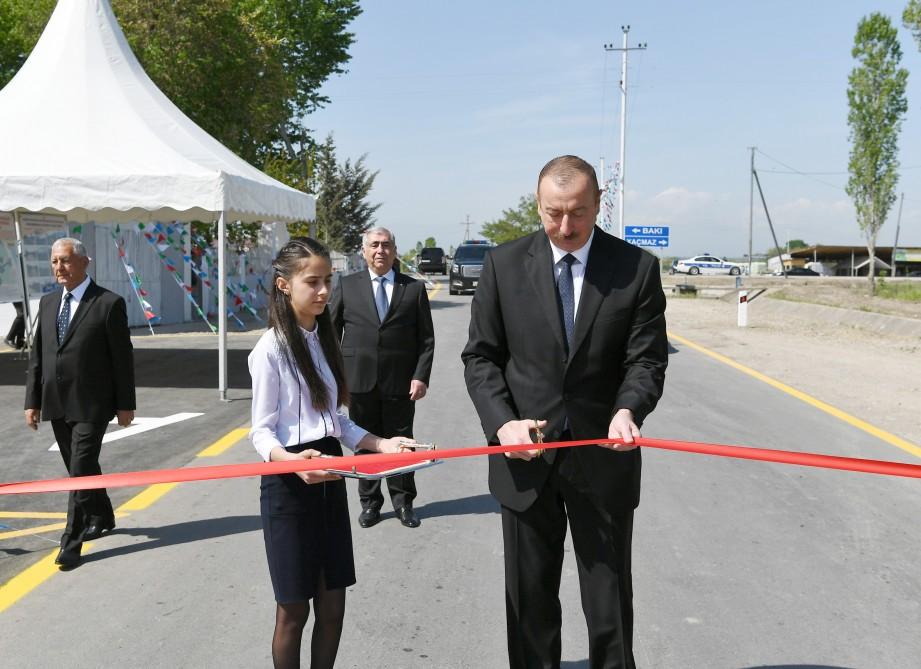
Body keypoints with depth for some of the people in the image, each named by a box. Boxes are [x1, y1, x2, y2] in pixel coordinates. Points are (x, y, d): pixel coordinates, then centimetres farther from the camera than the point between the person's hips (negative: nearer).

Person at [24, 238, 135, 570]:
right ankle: (102, 518, 36)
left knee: (81, 472, -7)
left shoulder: (109, 303, -8)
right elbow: (37, 355, 12)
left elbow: (123, 357, -7)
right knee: (79, 469, 17)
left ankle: (71, 543, -1)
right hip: (56, 405, 6)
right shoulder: (48, 303, 10)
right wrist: (32, 401, 7)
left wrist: (125, 405, -7)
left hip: (90, 405, -6)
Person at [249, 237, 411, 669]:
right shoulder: (271, 349, -12)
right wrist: (292, 460, -31)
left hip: (329, 479, 7)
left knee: (332, 606, 11)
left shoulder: (322, 340, 10)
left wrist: (379, 444, 0)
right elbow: (262, 431, -12)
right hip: (289, 483, -6)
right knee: (294, 609, 5)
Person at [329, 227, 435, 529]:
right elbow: (331, 331, 7)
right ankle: (370, 502, 23)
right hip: (359, 382, 1)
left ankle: (403, 502, 23)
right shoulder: (347, 286, 6)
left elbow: (426, 338, 4)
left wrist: (421, 377, -6)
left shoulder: (414, 288, 5)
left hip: (400, 384, 0)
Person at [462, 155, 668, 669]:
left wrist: (628, 409, -26)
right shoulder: (505, 264, -2)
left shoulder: (638, 268, -4)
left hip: (604, 459, -1)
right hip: (526, 457, 1)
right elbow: (481, 356, 0)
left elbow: (647, 359, -5)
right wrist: (502, 421, -16)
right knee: (529, 598, 16)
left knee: (610, 602, 12)